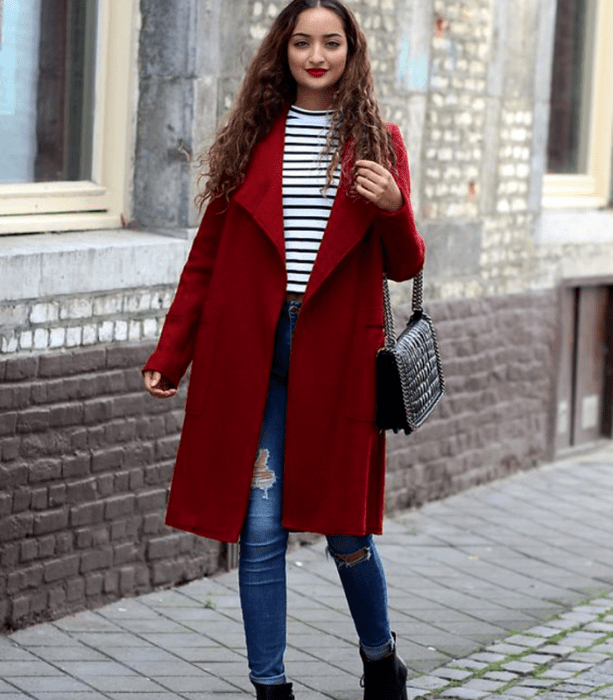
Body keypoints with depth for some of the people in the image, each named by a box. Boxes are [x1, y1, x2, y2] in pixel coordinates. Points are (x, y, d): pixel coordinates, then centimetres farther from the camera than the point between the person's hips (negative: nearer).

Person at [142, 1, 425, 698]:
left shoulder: (377, 141, 7)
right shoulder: (252, 138, 8)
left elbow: (404, 266, 7)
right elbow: (208, 255, 10)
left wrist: (392, 210, -14)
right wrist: (170, 354, 6)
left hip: (337, 354, -1)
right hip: (250, 355, 1)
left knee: (345, 529, 4)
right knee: (260, 528, 0)